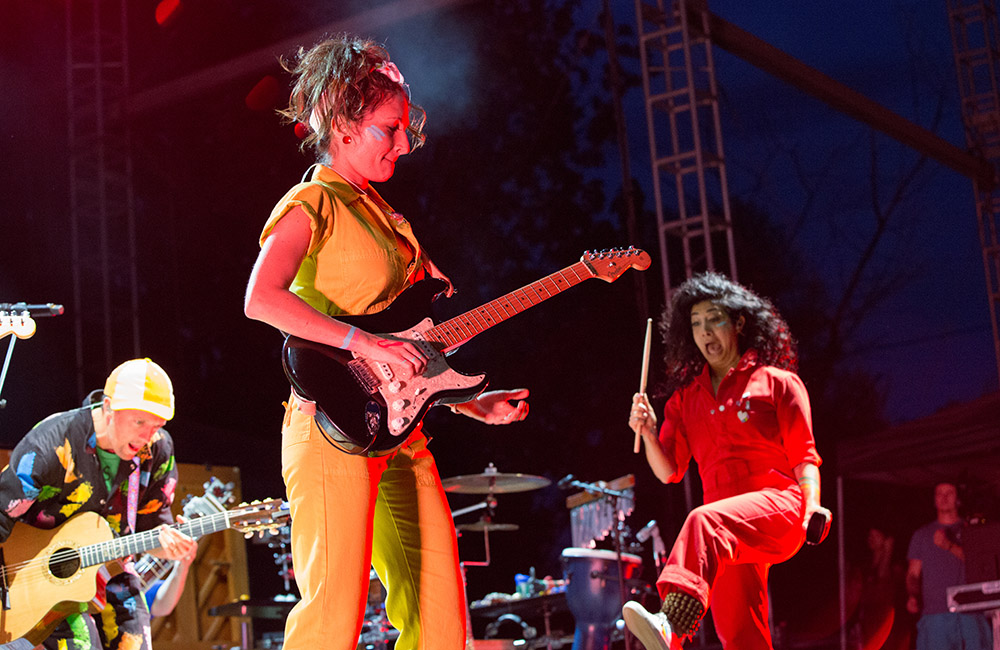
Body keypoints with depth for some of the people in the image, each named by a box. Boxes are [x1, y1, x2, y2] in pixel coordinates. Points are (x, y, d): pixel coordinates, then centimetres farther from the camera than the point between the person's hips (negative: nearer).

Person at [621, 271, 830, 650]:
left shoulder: (777, 382, 7)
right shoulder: (685, 395, 19)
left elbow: (804, 457, 1)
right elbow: (669, 471, 14)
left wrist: (812, 505, -17)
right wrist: (648, 434, -5)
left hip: (778, 504, -5)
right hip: (730, 533, 6)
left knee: (704, 521, -36)